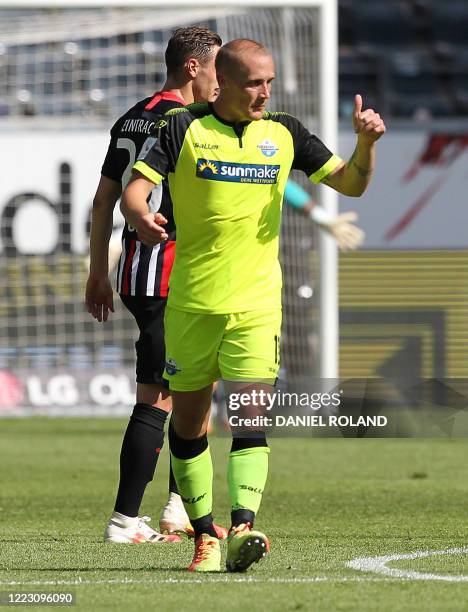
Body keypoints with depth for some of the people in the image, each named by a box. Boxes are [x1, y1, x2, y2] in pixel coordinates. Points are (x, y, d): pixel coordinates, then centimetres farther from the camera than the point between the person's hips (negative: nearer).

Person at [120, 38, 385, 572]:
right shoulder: (183, 128, -3)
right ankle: (204, 534, 20)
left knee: (251, 412, -15)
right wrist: (139, 216, -33)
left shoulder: (284, 134, 5)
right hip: (190, 302, 0)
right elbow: (135, 188, -9)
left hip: (256, 302, 0)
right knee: (187, 419, 7)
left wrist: (366, 142, -11)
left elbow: (350, 184, 9)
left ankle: (242, 528, -25)